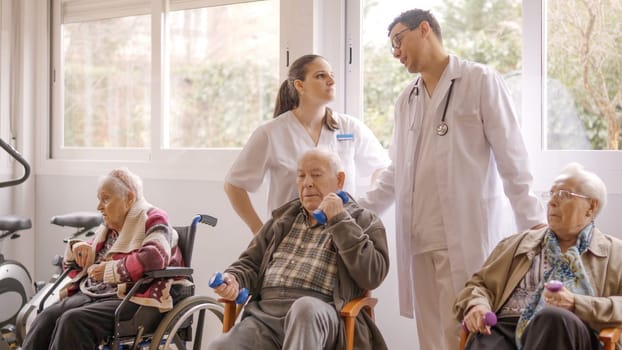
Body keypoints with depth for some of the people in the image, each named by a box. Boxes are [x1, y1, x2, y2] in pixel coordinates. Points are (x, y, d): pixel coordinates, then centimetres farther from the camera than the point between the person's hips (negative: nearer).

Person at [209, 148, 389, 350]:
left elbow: (372, 276, -2)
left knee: (305, 308, -41)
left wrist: (340, 220, -4)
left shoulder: (363, 221, 13)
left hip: (320, 316, -3)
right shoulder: (283, 218, 28)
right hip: (264, 312, 4)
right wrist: (234, 279, 5)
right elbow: (251, 263, 28)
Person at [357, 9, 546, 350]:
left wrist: (533, 221, -8)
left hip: (467, 234, -5)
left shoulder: (481, 81, 0)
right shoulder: (405, 100, 16)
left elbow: (512, 157, -4)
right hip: (418, 238, 5)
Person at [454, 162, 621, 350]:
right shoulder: (519, 243, 25)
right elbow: (480, 283, 22)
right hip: (507, 329, 0)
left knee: (554, 318, -39)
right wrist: (477, 304, -2)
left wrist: (575, 304, -13)